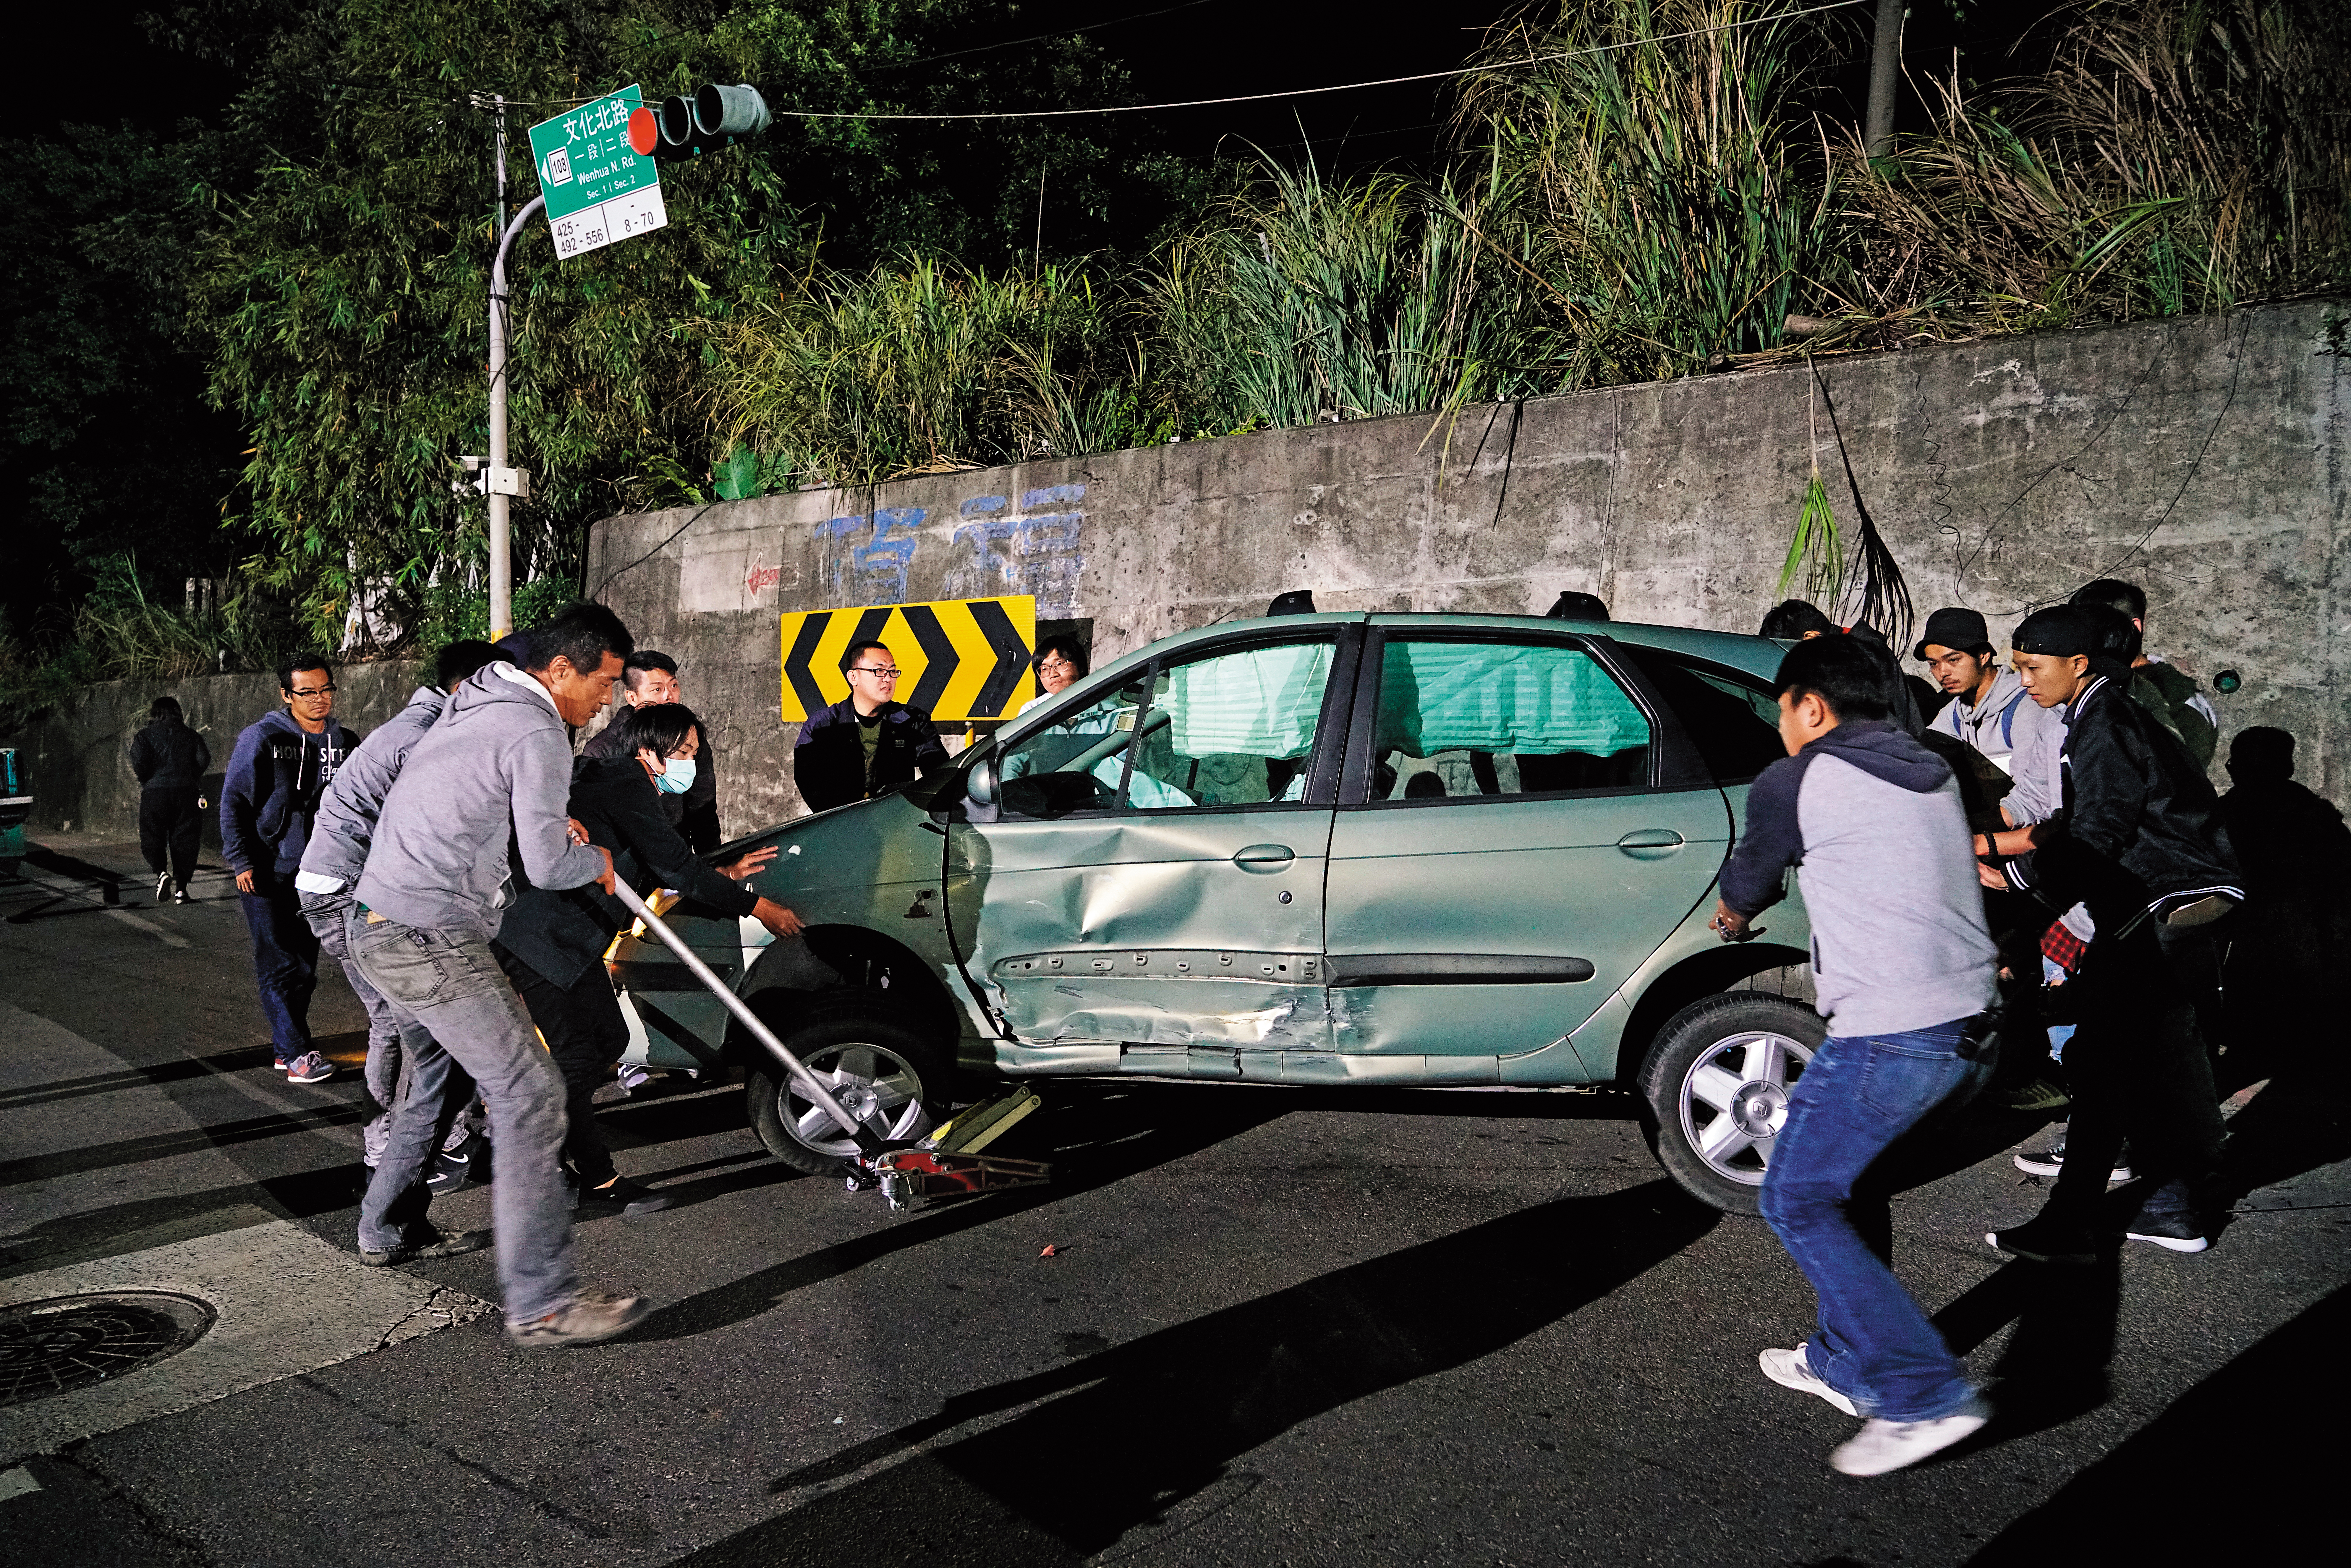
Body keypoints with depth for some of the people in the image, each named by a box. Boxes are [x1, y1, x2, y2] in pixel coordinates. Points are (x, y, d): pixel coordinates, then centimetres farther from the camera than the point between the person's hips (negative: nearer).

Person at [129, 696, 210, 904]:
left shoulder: (144, 736, 7)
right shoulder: (191, 736, 11)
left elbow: (139, 762, -10)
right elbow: (204, 760, -3)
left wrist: (147, 781, 6)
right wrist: (190, 779, 11)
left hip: (155, 793, -1)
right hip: (187, 793, 1)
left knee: (152, 840, 10)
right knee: (184, 841, 7)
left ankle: (161, 873, -17)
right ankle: (181, 889, 4)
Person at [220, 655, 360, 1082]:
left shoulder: (344, 743, 5)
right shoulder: (262, 738, -8)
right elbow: (233, 801, -6)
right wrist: (242, 862, -10)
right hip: (267, 873, -5)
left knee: (305, 964, 10)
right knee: (280, 965, -5)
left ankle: (285, 1047, 22)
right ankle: (296, 1054, -1)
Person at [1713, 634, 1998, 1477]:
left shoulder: (1796, 780, -5)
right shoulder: (1934, 774, 15)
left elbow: (1749, 882, 11)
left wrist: (1734, 913, 35)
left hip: (1889, 1039, -8)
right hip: (1971, 1027, 8)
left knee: (1797, 1201, 3)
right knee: (1843, 1174, 23)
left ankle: (1925, 1394, -1)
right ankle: (1845, 1361, 30)